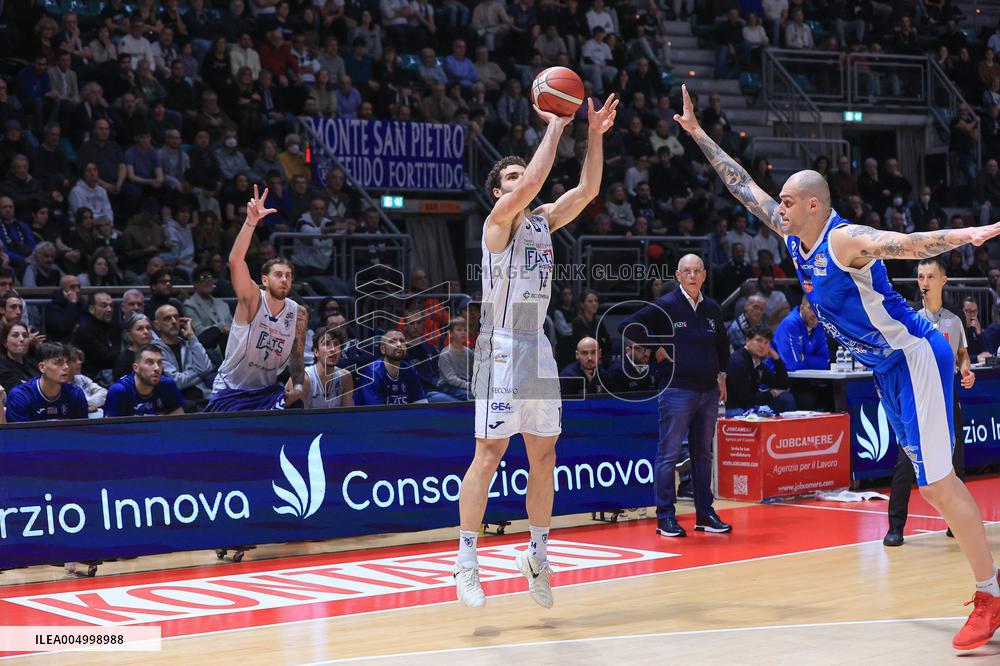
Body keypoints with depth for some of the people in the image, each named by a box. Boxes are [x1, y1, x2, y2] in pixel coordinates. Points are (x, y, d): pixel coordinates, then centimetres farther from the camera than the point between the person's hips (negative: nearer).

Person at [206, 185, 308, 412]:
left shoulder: (299, 313, -2)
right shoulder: (252, 300, -14)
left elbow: (297, 354, 12)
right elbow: (235, 260, -31)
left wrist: (298, 385, -7)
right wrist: (251, 222, -43)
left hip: (267, 390, 3)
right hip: (231, 391, -3)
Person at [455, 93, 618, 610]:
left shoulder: (543, 220, 15)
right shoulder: (499, 220, -5)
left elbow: (587, 189, 8)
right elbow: (532, 183, -22)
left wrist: (595, 135, -1)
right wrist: (555, 127, -14)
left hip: (538, 349, 7)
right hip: (502, 349, -7)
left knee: (543, 457, 9)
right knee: (490, 454, -9)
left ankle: (538, 556, 19)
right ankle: (466, 561, -5)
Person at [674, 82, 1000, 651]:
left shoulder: (845, 240, -21)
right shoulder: (795, 236, 4)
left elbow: (906, 244, -39)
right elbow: (744, 187, 13)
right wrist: (698, 135, 15)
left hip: (914, 355, -9)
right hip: (889, 367, 9)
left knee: (936, 479, -11)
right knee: (932, 480, 12)